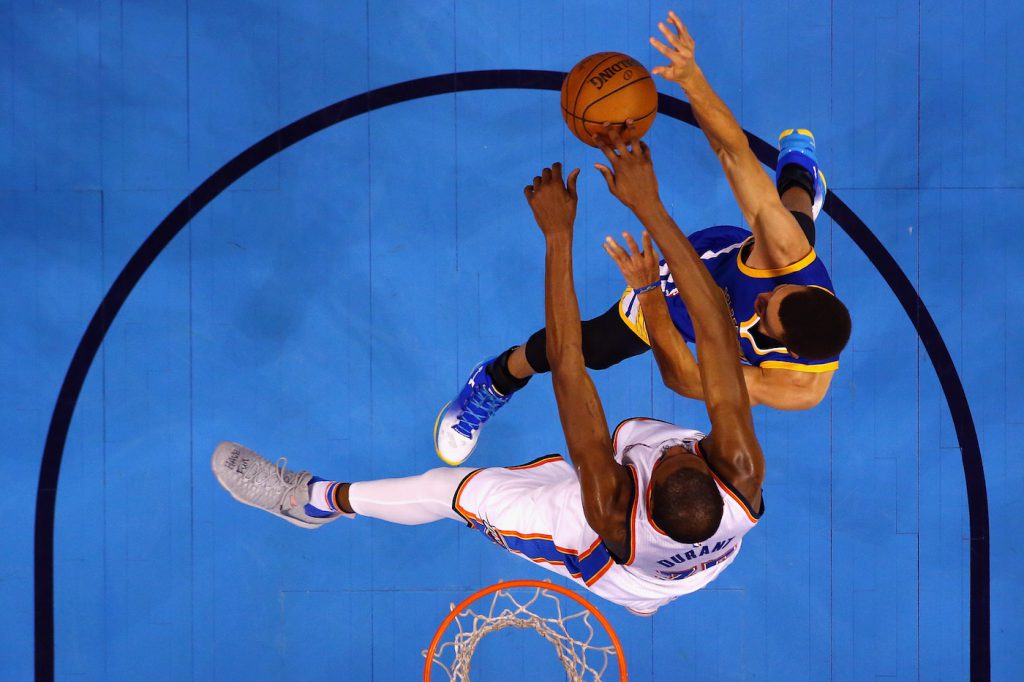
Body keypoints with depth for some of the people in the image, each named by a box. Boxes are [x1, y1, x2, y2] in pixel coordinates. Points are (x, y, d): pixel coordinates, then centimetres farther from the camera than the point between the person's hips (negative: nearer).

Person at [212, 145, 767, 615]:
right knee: (634, 430, 30)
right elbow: (716, 328, -47)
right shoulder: (742, 475, -44)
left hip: (623, 578, -3)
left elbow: (566, 367, -48)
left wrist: (558, 235, -48)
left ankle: (320, 500, 28)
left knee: (456, 488, 7)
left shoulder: (610, 507, -47)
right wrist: (651, 207, -49)